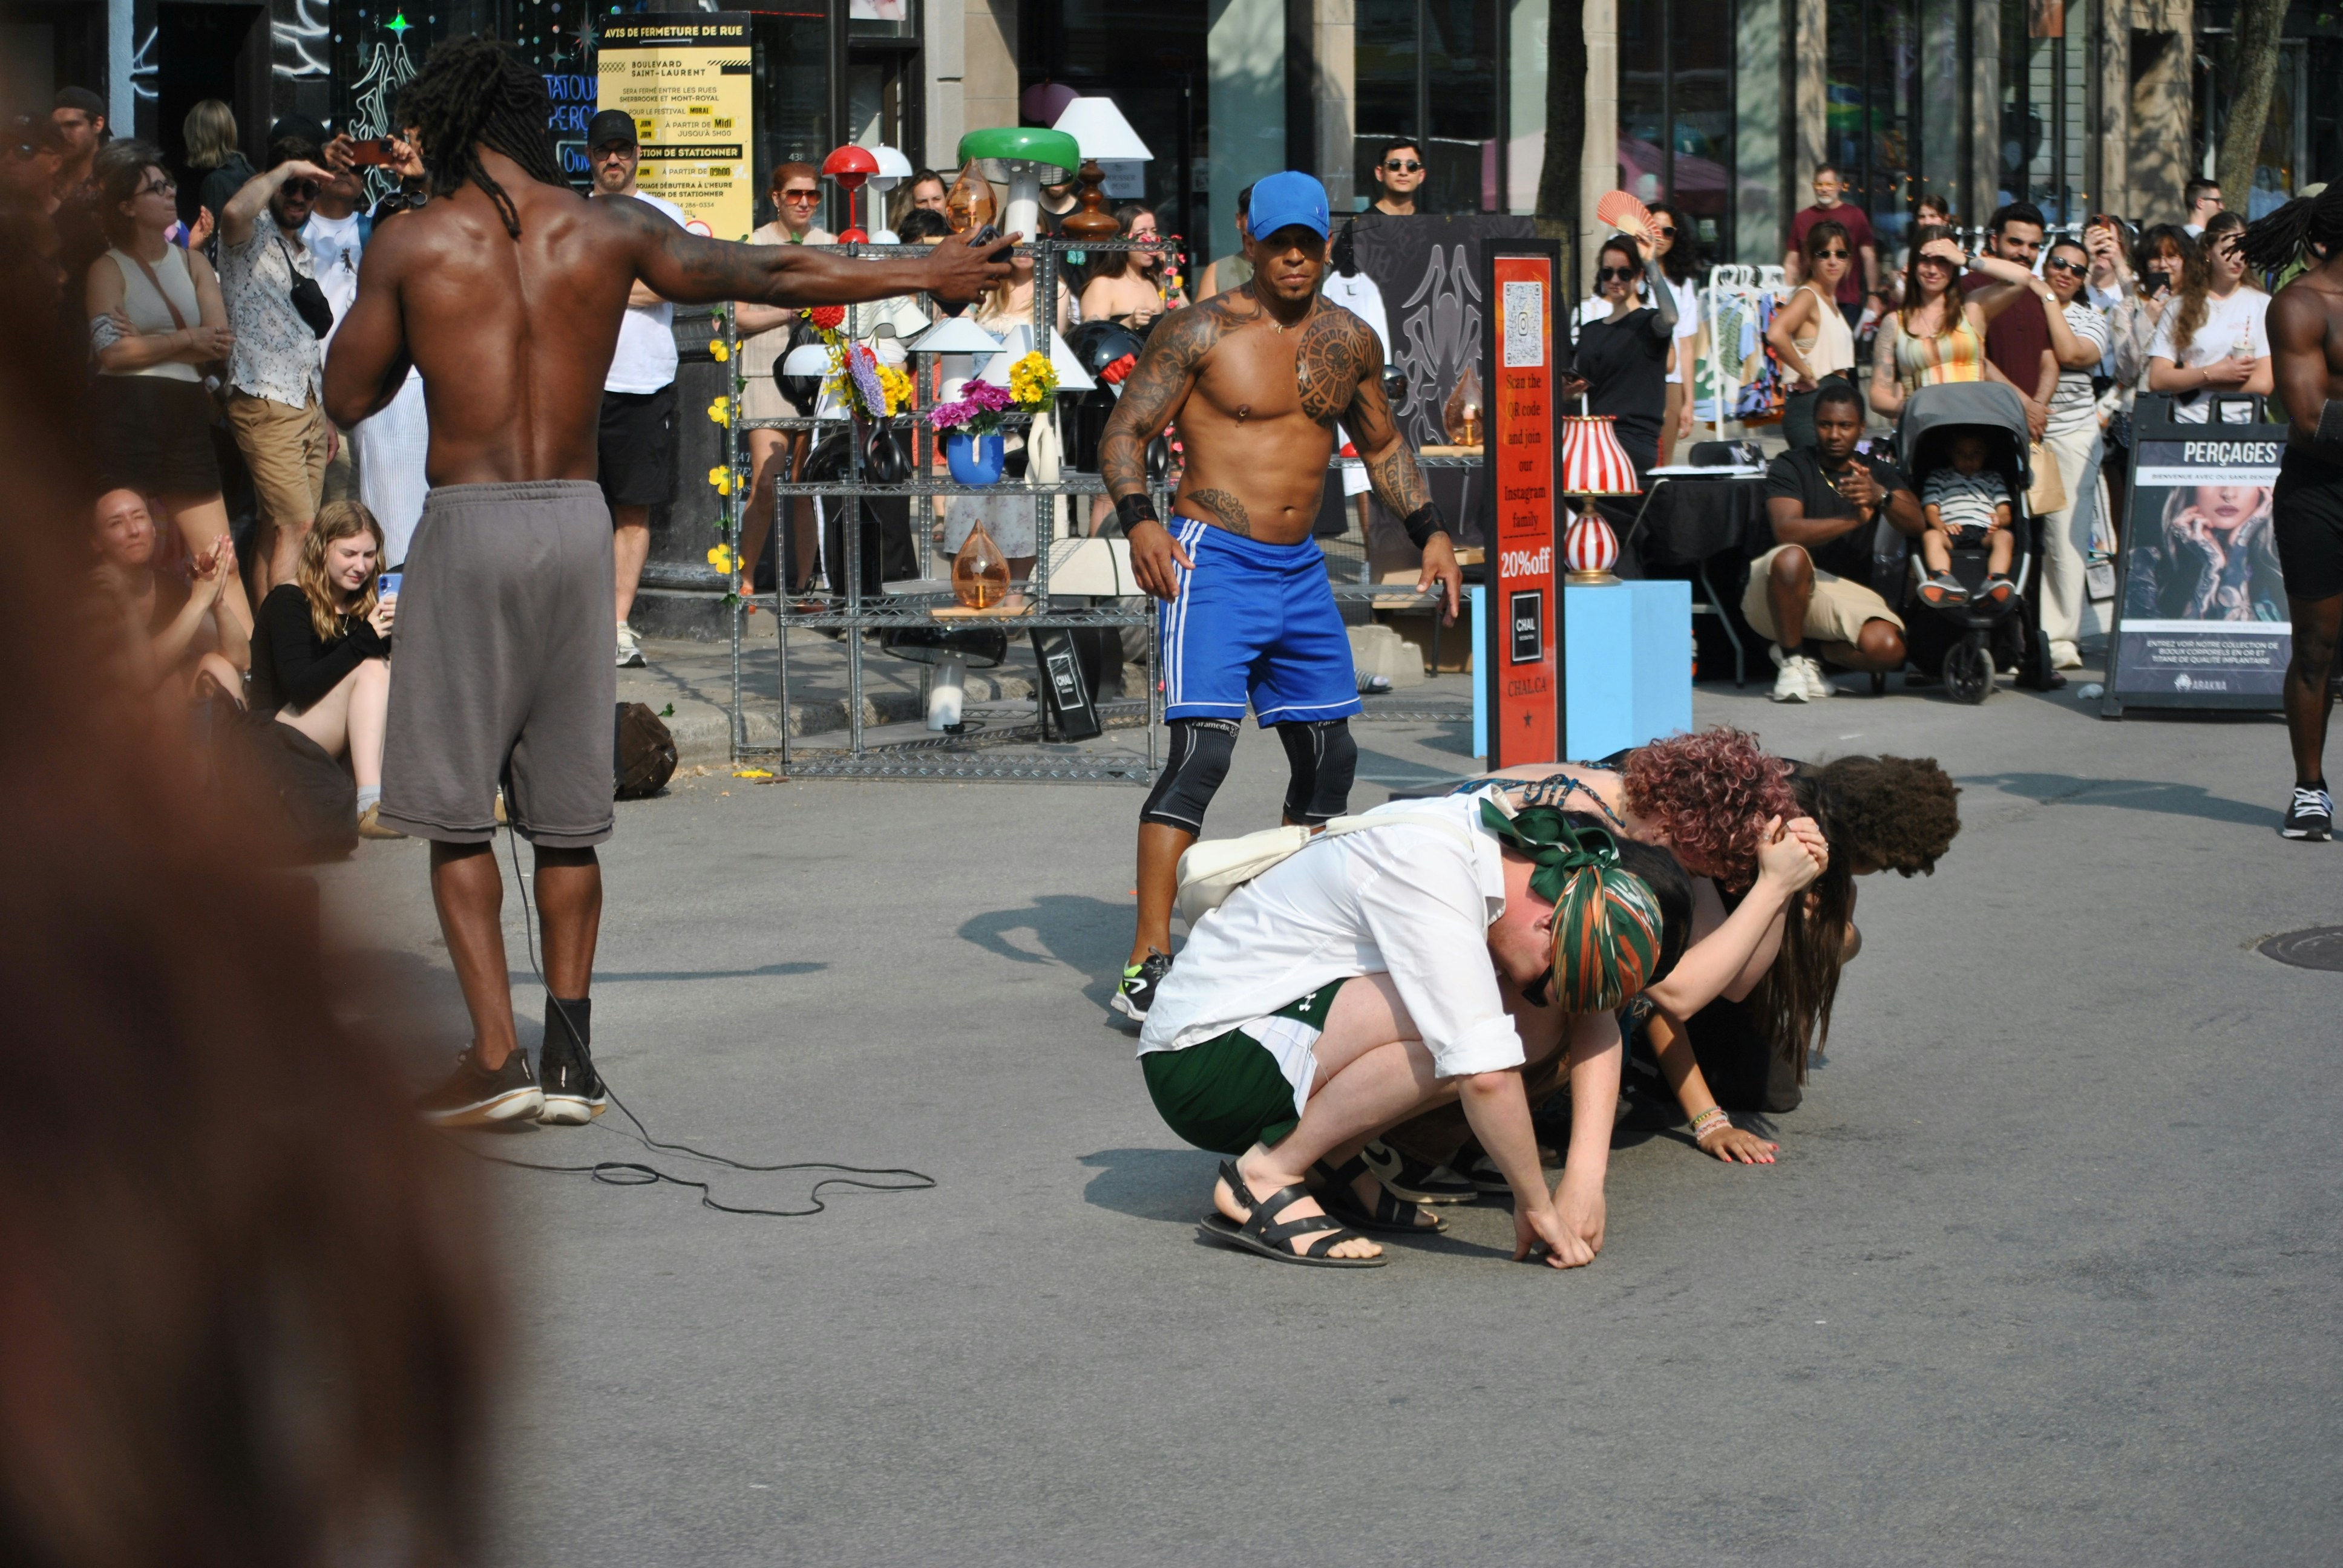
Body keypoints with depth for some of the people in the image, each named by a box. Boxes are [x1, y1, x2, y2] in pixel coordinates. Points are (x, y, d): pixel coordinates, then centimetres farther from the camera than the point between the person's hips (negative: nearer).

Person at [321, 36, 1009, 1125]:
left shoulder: (413, 242, -3)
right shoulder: (610, 233, 5)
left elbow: (348, 397, 3)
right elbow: (769, 275, 12)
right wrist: (926, 274, 24)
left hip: (469, 521, -4)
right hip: (577, 519, 4)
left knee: (455, 811, 4)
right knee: (566, 809, 13)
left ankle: (496, 1058, -4)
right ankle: (570, 1060, 13)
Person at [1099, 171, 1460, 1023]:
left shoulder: (1350, 340, 11)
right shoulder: (1200, 332, -7)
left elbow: (1382, 443, 24)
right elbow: (1125, 432, -8)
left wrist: (1429, 530, 13)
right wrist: (1139, 520, -25)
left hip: (1301, 570, 7)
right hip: (1211, 561, -7)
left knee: (1329, 754, 11)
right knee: (1202, 751, -19)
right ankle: (1148, 964, -21)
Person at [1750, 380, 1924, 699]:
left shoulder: (1876, 472, 12)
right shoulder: (1790, 466, -2)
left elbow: (1914, 524, -6)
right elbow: (1787, 532, -20)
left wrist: (1881, 496, -27)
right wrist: (1853, 520, -30)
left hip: (1846, 594, 3)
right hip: (1777, 596, -3)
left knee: (1887, 648, -28)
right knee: (1791, 558, -39)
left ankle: (1816, 652, 4)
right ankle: (1792, 658, -14)